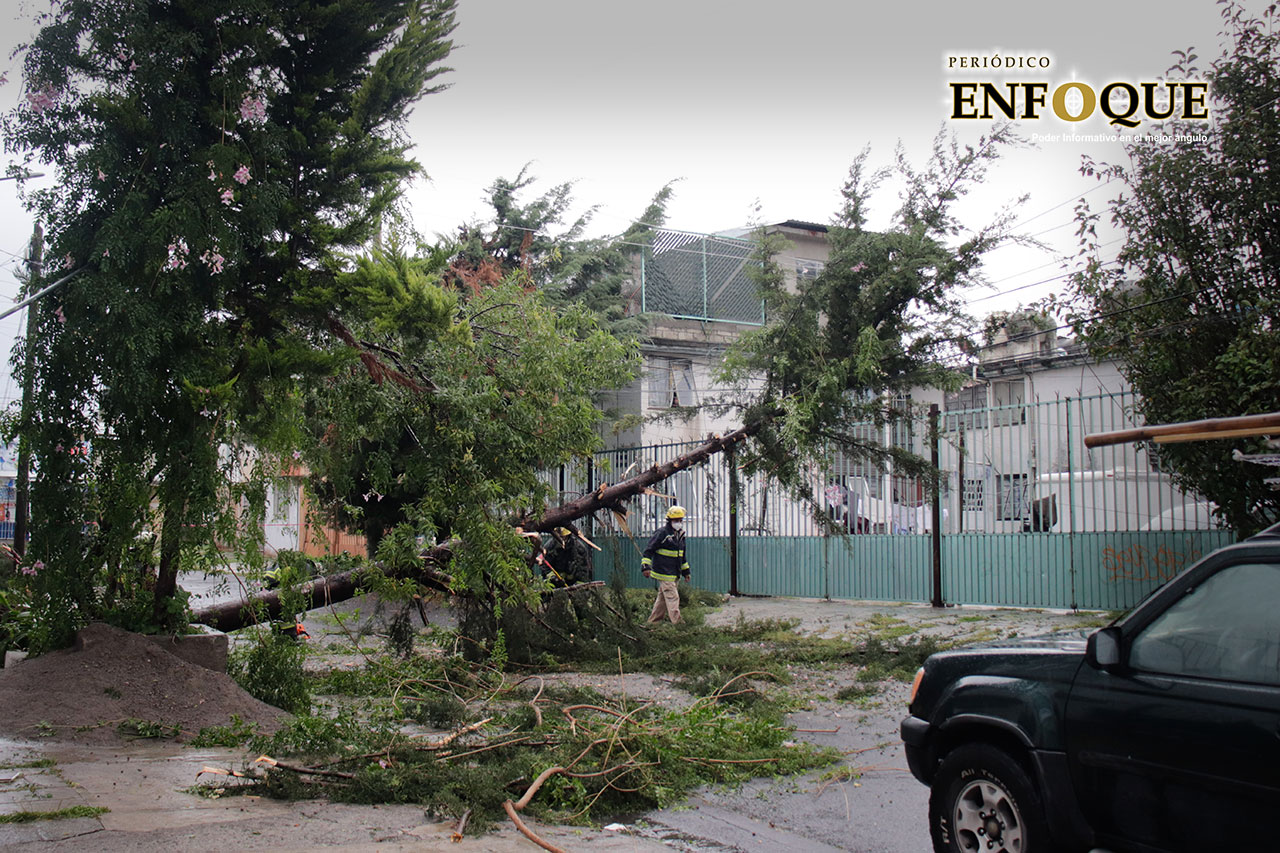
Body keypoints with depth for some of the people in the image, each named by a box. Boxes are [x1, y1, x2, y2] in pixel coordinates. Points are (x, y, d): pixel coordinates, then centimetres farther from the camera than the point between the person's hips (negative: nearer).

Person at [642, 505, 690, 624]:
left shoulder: (680, 535, 14)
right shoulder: (662, 533, -12)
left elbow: (682, 555, 25)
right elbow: (649, 550, -13)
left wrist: (685, 571, 25)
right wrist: (645, 566, -21)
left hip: (673, 574, 8)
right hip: (664, 573, -8)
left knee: (663, 598, 12)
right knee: (672, 597, -11)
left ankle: (652, 621, 19)